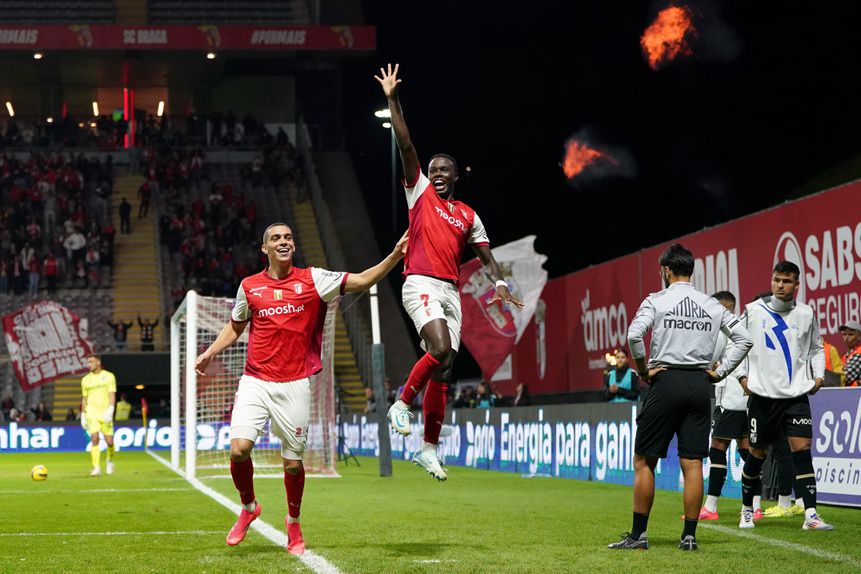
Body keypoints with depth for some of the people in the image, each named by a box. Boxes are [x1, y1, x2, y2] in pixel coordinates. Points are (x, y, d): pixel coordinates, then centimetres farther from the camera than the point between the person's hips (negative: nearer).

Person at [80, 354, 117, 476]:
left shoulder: (109, 376, 2)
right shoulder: (85, 380, 11)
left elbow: (112, 395, -4)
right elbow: (84, 399, 16)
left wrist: (110, 410, -16)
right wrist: (83, 415, 12)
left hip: (105, 412, -1)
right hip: (92, 413, 1)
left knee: (109, 441, -2)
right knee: (94, 438, -14)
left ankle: (110, 461, 27)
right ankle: (96, 468, -13)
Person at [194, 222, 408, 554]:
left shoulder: (312, 280, 1)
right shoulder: (249, 286, 7)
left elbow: (361, 281, -3)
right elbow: (235, 326, 22)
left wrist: (395, 256, -14)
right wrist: (211, 352, 10)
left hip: (294, 385, -1)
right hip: (255, 382, 1)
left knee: (293, 462, 3)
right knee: (239, 448, -15)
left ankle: (294, 523, 27)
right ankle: (248, 508, 13)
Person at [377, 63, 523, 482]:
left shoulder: (468, 216, 19)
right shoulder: (420, 191, 9)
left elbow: (485, 256, 17)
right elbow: (405, 145, 2)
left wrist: (499, 283, -2)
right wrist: (392, 101, -4)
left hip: (451, 291, 5)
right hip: (421, 285, -5)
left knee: (443, 367, 2)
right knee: (442, 349, -28)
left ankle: (429, 448, 6)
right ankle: (403, 403, -9)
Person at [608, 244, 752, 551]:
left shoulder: (657, 300, -2)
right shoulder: (712, 305, 10)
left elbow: (634, 334, -17)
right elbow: (743, 338, 7)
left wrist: (643, 370, -5)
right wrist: (719, 372, 8)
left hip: (666, 380, -4)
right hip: (700, 383, 4)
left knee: (644, 461, 3)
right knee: (693, 463, 5)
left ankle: (638, 535, 2)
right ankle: (689, 536, 3)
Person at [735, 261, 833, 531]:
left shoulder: (806, 313, 5)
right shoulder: (753, 311, 0)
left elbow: (816, 348, 19)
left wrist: (818, 376, 5)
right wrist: (743, 376, 0)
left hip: (797, 396, 1)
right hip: (762, 395, -1)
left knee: (802, 448, -12)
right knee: (757, 453, 7)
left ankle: (811, 515, -13)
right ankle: (747, 509, 27)